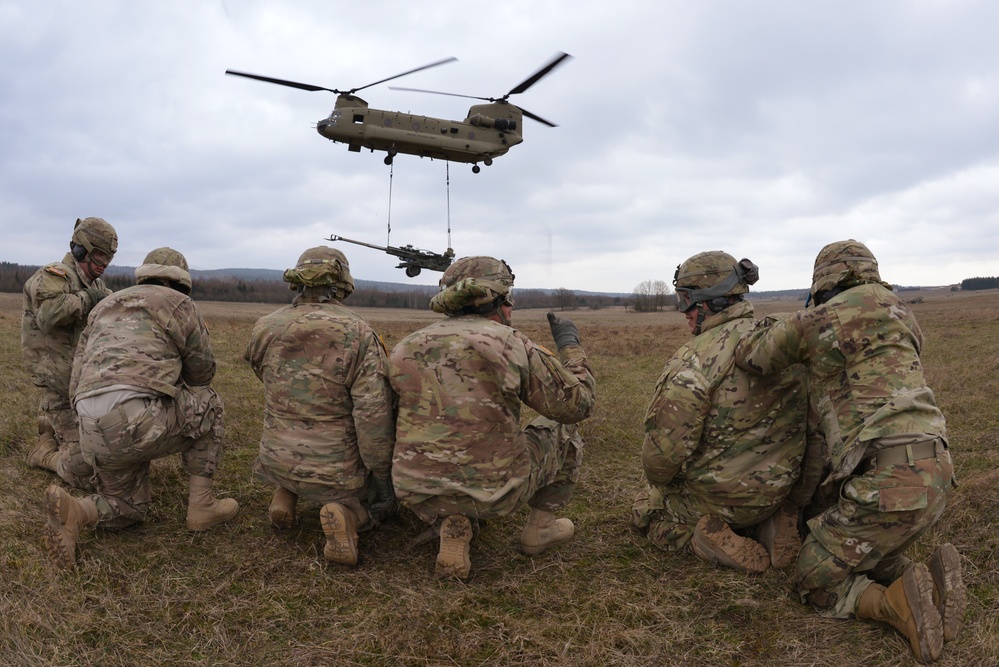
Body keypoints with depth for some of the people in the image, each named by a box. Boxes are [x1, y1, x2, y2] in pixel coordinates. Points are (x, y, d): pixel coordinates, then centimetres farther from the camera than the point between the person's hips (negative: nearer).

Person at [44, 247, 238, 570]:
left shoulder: (104, 308, 29)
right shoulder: (179, 304, 10)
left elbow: (77, 384, 26)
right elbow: (202, 372, 19)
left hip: (94, 432, 7)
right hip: (139, 419, -6)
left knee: (126, 508, 26)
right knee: (207, 404, 23)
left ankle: (72, 512, -6)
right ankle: (201, 505, 20)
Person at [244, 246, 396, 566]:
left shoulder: (265, 327, -5)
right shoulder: (358, 333, -18)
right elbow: (374, 416, -21)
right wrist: (382, 475, -11)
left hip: (277, 463, 5)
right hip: (335, 473, -5)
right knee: (386, 495, 25)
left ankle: (284, 495, 14)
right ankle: (348, 514, -8)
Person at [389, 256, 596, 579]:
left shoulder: (406, 348, 3)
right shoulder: (511, 343, -9)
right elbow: (577, 404, -2)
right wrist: (569, 344, 13)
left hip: (418, 495, 4)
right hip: (493, 491, -3)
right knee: (562, 429, 20)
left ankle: (452, 528, 10)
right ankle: (540, 529, 26)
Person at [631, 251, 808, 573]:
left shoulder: (695, 359, -26)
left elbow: (665, 447, -25)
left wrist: (658, 481, -1)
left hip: (711, 498, -5)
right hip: (776, 491, 6)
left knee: (646, 510, 23)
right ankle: (771, 524, 6)